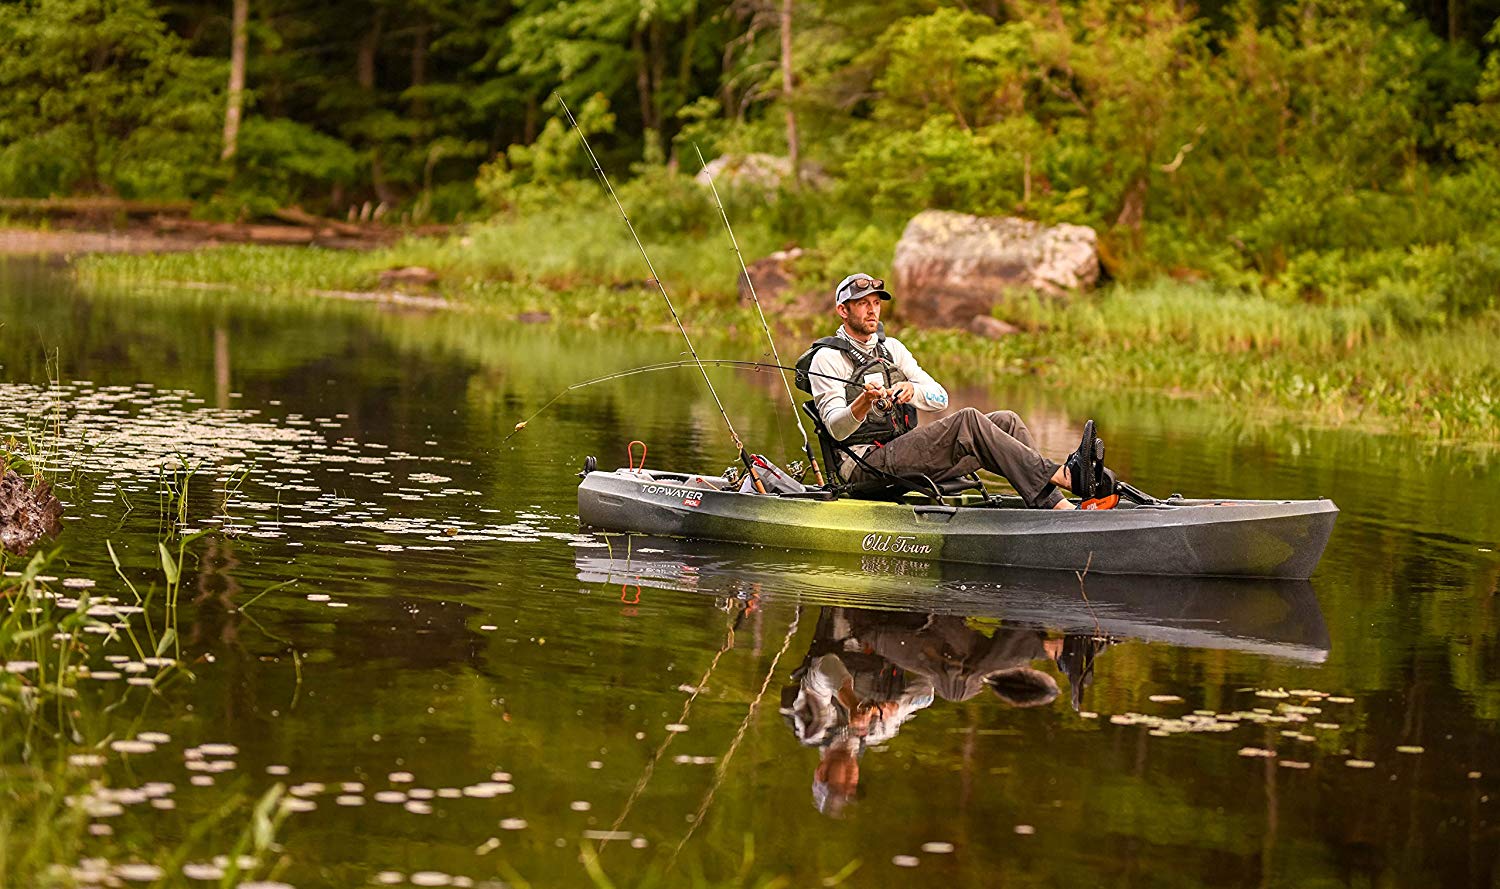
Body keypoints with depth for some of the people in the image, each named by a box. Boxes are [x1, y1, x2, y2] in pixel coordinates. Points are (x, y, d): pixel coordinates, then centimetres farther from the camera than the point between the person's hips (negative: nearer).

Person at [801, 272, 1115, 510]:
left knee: (1005, 421, -11)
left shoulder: (890, 347, 21)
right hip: (866, 467, -7)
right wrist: (864, 401, -32)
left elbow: (940, 397, 9)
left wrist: (912, 391, -14)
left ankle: (1059, 506, -31)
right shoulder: (827, 358, 0)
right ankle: (1063, 475, -37)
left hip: (906, 456, 7)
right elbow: (836, 428, -12)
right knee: (967, 421, -28)